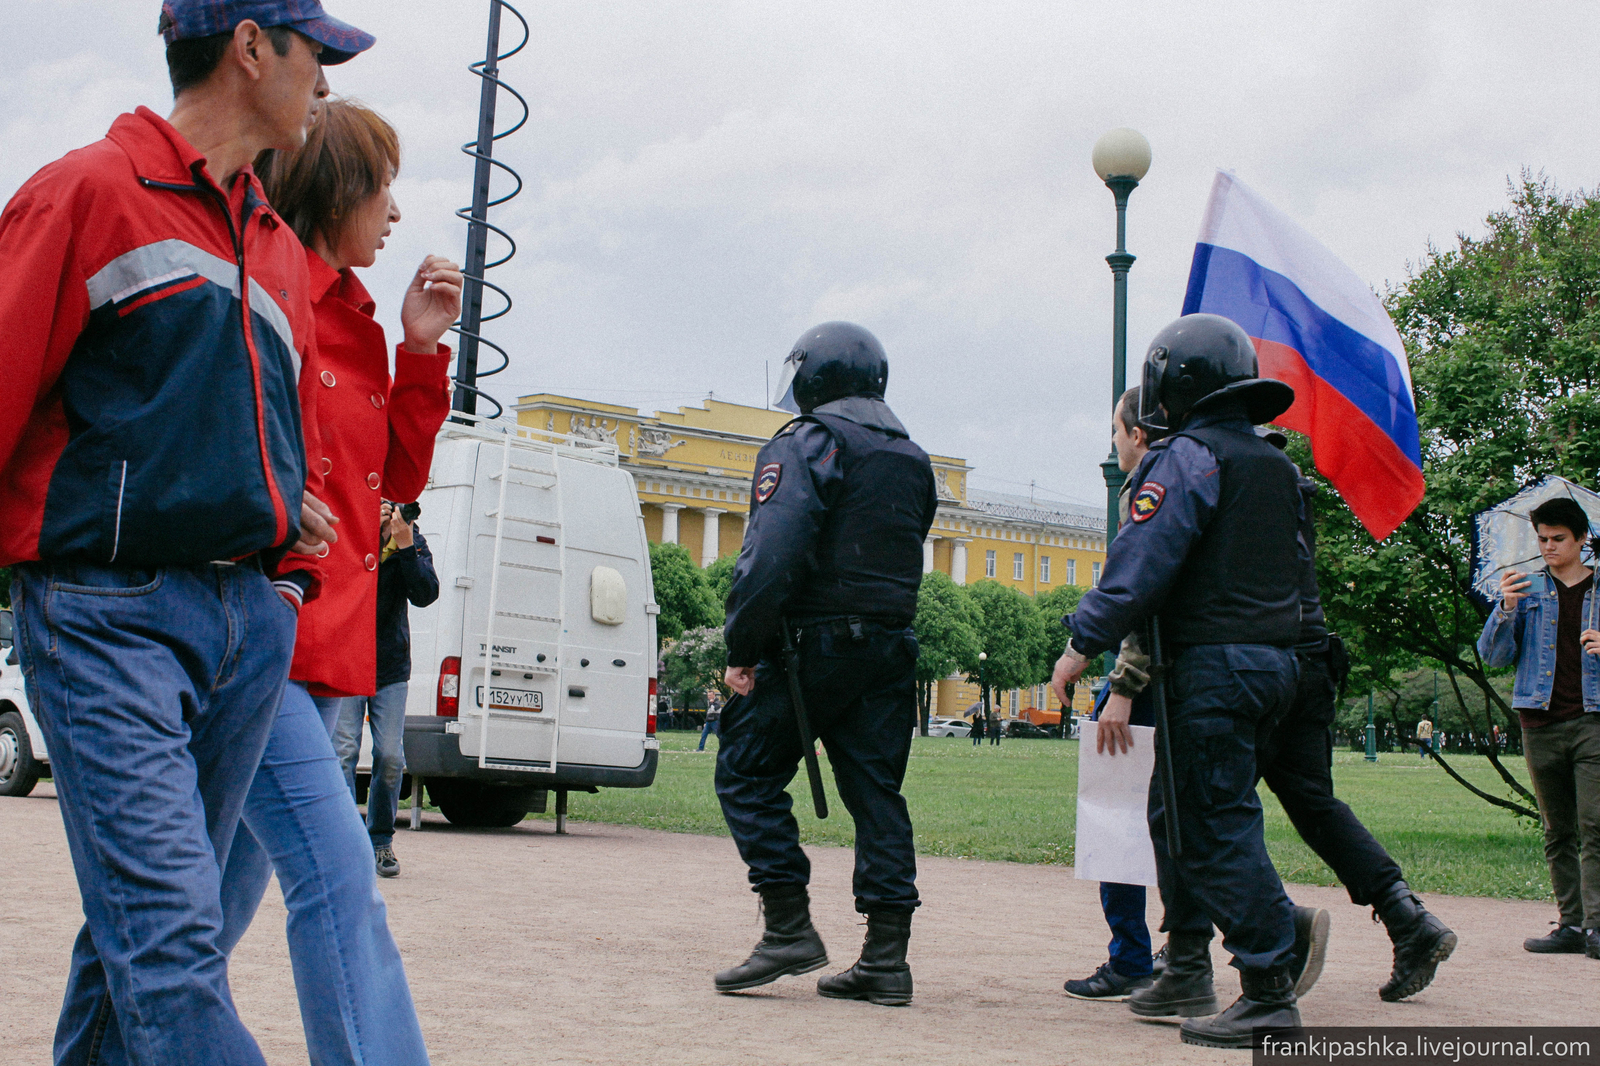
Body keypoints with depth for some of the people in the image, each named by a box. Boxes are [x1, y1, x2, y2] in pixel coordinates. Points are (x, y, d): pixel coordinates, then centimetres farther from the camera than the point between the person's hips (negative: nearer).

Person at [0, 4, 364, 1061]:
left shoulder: (281, 251, 21)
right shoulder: (89, 191, -1)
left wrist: (285, 562, 13)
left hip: (251, 617, 7)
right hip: (108, 609, -7)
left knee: (147, 921, 12)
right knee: (170, 935, -15)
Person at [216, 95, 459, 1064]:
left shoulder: (354, 319, 17)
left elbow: (401, 474, 16)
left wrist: (421, 350, 7)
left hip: (329, 634, 9)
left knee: (232, 878, 16)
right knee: (338, 876, -14)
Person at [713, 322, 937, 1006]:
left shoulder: (805, 445, -8)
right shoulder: (912, 459, 19)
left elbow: (771, 555, -19)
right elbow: (903, 557, 17)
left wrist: (741, 649, -16)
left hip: (813, 642, -7)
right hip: (891, 651, 7)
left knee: (747, 774, 4)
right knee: (875, 791, 7)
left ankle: (789, 927, -1)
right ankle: (886, 958, 6)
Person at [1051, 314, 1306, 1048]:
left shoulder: (1188, 457, -10)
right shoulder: (1276, 466, 18)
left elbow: (1141, 562, -17)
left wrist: (1084, 642, -10)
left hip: (1211, 665, -9)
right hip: (1274, 660, 9)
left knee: (1221, 828, -6)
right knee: (1176, 813, 18)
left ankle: (1270, 994, -7)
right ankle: (1187, 971, 23)